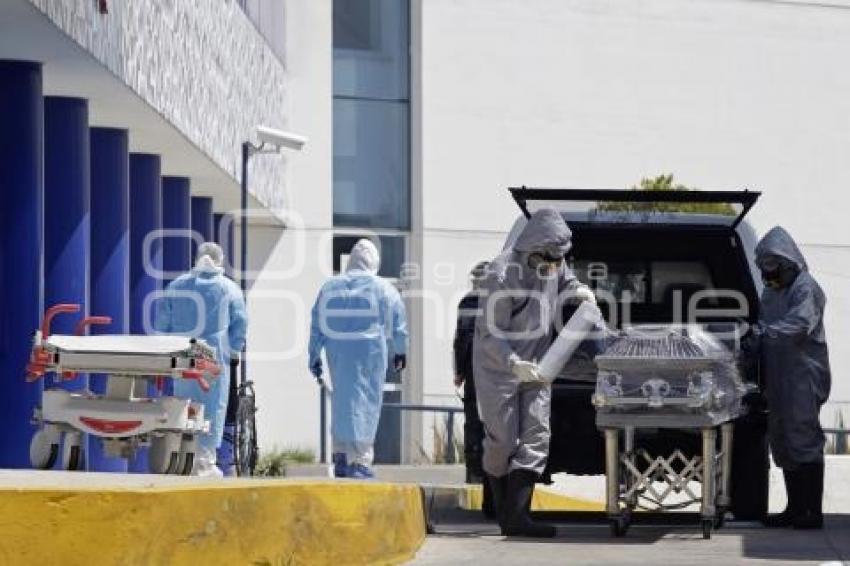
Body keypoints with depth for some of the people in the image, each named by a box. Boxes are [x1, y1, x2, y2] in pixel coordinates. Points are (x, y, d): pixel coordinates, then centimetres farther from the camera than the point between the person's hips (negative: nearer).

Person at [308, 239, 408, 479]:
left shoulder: (329, 287, 7)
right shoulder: (383, 288, -1)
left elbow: (317, 326, 8)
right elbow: (397, 324, 5)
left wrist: (314, 356, 14)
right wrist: (400, 352, 19)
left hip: (337, 353, 3)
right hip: (370, 351, -3)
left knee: (342, 400, 14)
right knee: (366, 403, 0)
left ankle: (341, 456, 14)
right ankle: (360, 462, -6)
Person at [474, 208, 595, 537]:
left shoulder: (552, 263, -4)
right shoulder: (503, 274, -25)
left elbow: (565, 283, 20)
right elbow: (489, 334, -23)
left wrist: (578, 291, -5)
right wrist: (514, 364, -37)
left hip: (535, 367, 6)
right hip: (498, 366, -6)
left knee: (536, 436, -6)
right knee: (502, 441, -2)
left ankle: (517, 516, -11)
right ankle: (503, 510, 14)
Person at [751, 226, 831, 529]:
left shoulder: (805, 288, -9)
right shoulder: (771, 291, 19)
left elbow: (800, 324, -24)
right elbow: (765, 328, 22)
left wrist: (764, 332, -33)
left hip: (804, 376, -9)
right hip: (778, 377, 9)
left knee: (804, 439, -9)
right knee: (781, 441, 11)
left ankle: (813, 511, -8)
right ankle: (795, 508, 19)